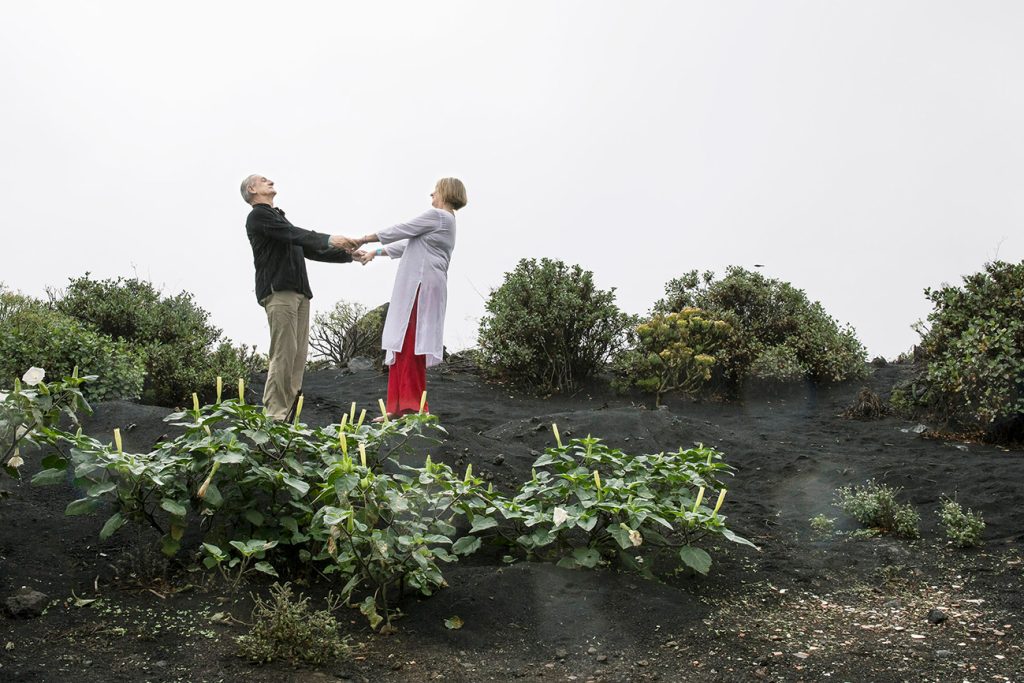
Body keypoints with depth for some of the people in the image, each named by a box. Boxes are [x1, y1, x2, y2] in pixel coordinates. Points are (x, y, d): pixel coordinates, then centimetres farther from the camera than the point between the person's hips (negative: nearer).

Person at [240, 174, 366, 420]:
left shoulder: (280, 217, 29)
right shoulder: (258, 216, 3)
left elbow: (310, 250, 28)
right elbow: (293, 235, -13)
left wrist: (348, 255, 21)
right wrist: (329, 239, -22)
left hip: (299, 292, 8)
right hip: (278, 291, -8)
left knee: (298, 356, 2)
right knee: (283, 353, -15)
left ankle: (288, 415, 2)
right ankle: (274, 416, -14)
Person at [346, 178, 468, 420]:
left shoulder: (438, 216, -5)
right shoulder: (444, 221, 25)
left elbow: (400, 231, -2)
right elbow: (408, 243, 29)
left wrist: (363, 239, 8)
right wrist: (375, 253, 30)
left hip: (421, 287, -10)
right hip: (416, 288, 10)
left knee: (410, 345, -10)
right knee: (402, 345, 7)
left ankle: (413, 407, -9)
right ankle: (399, 407, 8)